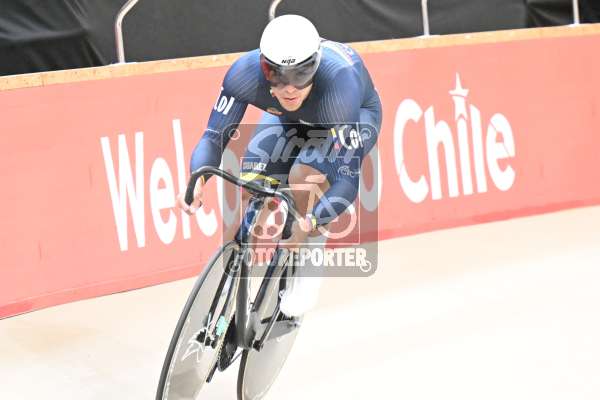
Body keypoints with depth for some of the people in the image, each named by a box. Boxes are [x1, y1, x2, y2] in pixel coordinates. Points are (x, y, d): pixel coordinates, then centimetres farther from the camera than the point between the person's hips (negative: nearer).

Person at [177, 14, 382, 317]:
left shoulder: (338, 86, -43)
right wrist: (197, 181, -47)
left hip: (354, 117, -3)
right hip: (289, 120, 4)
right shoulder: (245, 73, -35)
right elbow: (214, 137, -27)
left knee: (302, 175, -30)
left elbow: (349, 179, -41)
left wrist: (312, 221, -57)